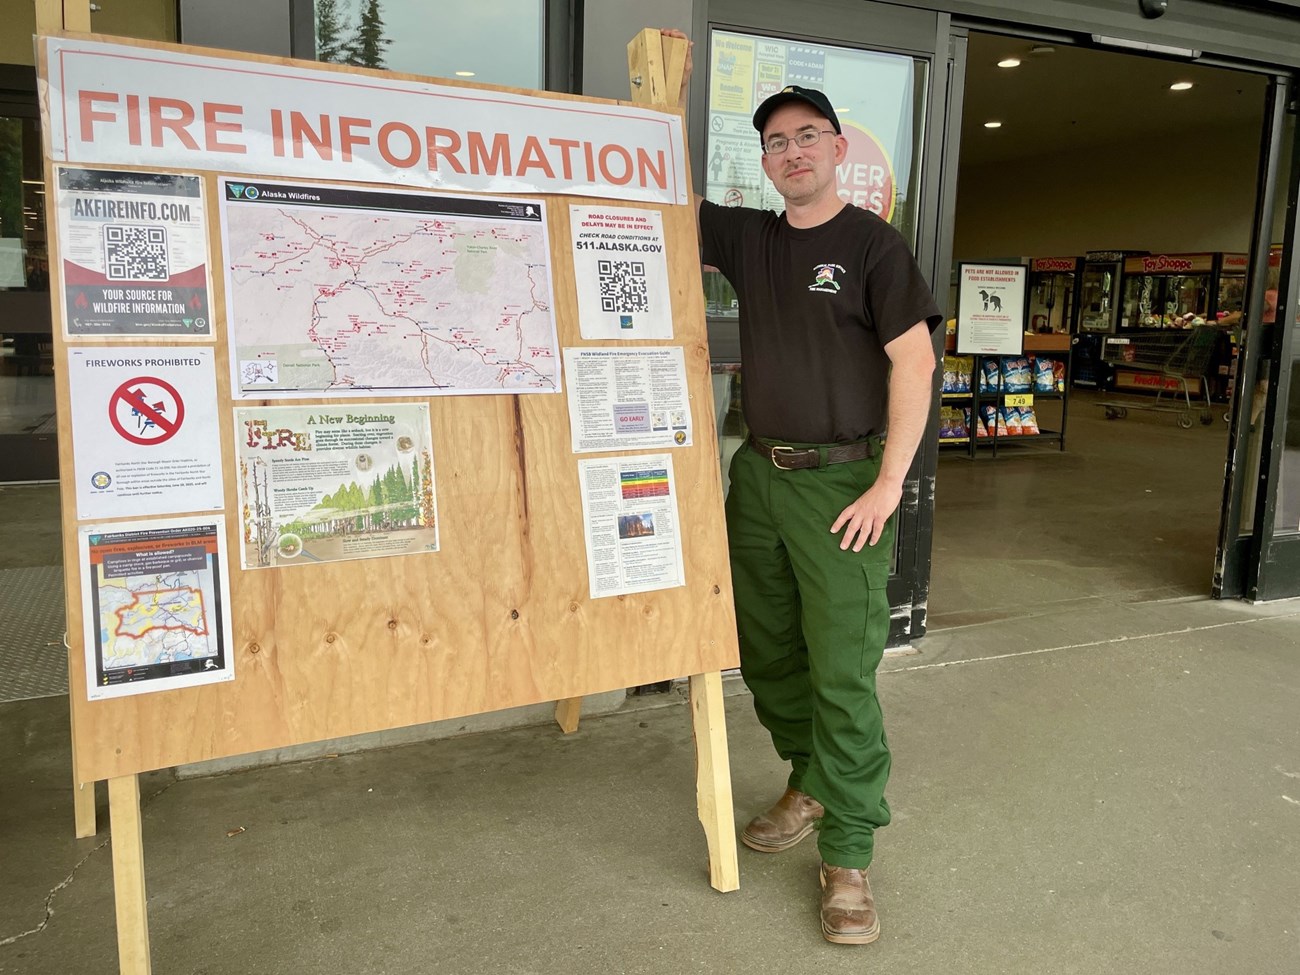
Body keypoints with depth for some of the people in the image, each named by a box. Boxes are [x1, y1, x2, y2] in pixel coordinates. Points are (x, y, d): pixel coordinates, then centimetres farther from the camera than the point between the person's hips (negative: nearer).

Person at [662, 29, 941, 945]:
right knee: (766, 654, 13)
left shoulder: (874, 243, -4)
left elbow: (915, 362, -8)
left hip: (843, 482, -5)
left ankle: (848, 855, 10)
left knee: (843, 672, -3)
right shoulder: (748, 236, 11)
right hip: (760, 472, 6)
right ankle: (811, 785, 34)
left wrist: (889, 483, -13)